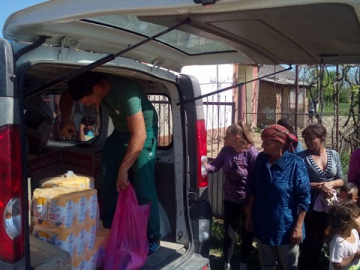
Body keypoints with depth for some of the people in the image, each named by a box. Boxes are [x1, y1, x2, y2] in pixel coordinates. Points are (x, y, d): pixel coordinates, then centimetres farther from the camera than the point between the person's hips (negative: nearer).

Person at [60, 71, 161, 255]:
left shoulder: (126, 91, -36)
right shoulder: (92, 85, -16)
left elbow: (139, 136, -37)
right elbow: (66, 97, 5)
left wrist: (123, 169, -33)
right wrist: (66, 119, -14)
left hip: (143, 132, -6)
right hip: (120, 132, 7)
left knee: (142, 186, -16)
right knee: (108, 182, 1)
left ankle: (151, 237, -3)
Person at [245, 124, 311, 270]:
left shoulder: (295, 164, -18)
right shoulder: (261, 159, -3)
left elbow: (304, 197, -14)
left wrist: (298, 227, -15)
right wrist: (250, 214, 10)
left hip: (286, 227, -4)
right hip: (262, 224, 5)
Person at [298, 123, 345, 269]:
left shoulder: (333, 155, -1)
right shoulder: (302, 157, -12)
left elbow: (341, 180, 3)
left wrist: (330, 184, -17)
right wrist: (318, 186, -23)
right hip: (310, 207, -4)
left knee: (319, 241, 20)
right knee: (308, 243, 9)